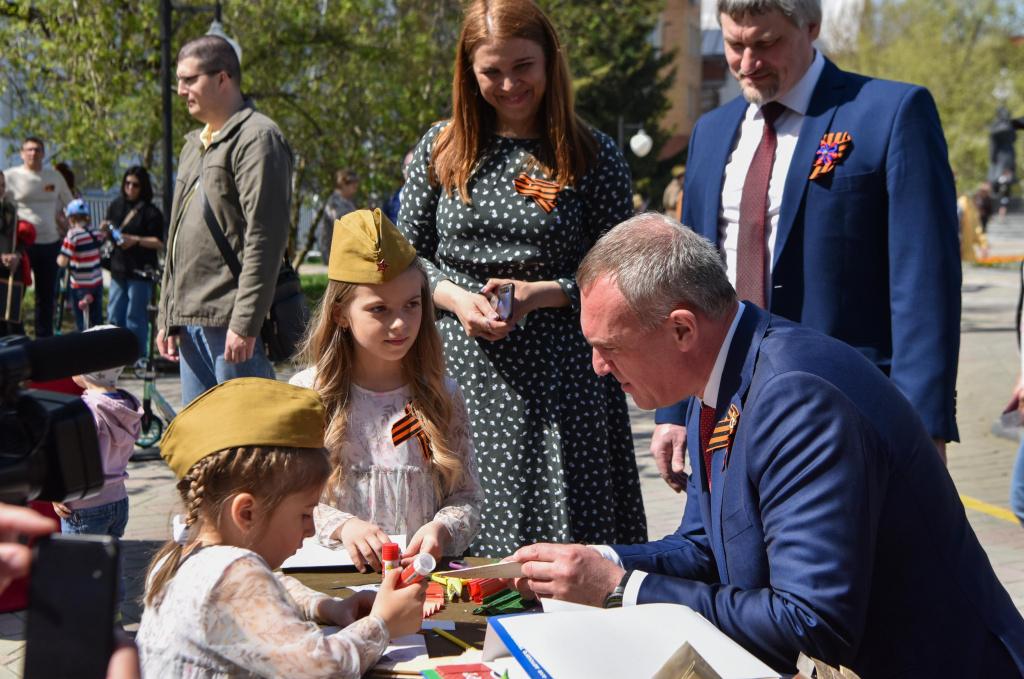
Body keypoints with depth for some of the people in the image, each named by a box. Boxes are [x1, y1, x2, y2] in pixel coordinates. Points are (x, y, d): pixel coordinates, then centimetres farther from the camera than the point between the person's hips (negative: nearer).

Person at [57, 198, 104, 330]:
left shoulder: (73, 235, -16)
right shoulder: (96, 233, 0)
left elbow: (63, 262, -19)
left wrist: (58, 258, 2)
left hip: (80, 286, -5)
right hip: (97, 282, 5)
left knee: (83, 325, 5)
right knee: (97, 320, 13)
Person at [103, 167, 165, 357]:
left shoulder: (150, 212, -7)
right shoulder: (116, 205, 10)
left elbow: (159, 243, -11)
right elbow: (110, 235, 19)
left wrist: (136, 240, -21)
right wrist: (107, 231, -3)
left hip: (140, 271, -6)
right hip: (118, 268, 6)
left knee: (136, 317, -2)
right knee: (114, 315, 11)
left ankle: (138, 354, 5)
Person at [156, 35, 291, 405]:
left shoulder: (257, 137, -8)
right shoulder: (194, 144, 22)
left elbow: (264, 239, -16)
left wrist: (245, 322, -21)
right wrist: (167, 315, 20)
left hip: (230, 322, -9)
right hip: (190, 319, 9)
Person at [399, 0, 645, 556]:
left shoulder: (593, 158, 0)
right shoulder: (440, 149, 7)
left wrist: (539, 293, -15)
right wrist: (456, 298, -8)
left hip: (556, 381, -2)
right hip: (459, 368, 2)